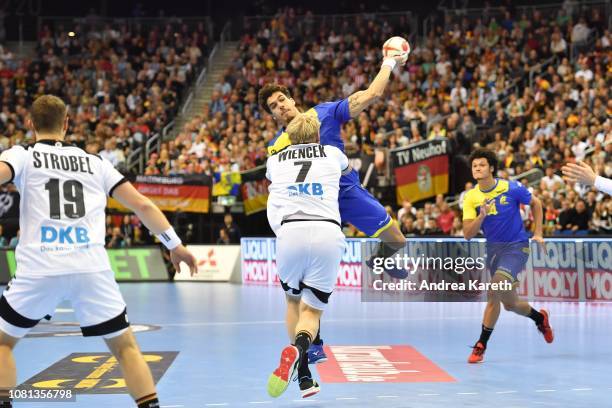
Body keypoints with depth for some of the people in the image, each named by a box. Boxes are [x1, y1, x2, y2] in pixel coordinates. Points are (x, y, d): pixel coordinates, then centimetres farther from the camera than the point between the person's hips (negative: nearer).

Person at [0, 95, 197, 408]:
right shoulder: (95, 163, 19)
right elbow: (143, 205, 17)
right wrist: (175, 245, 25)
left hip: (39, 268, -2)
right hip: (92, 268, 2)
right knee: (124, 346, 14)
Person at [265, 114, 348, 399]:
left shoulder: (275, 160, 22)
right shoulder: (332, 153, 22)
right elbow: (348, 169, 48)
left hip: (290, 231, 1)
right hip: (328, 232, -1)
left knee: (293, 301, 23)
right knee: (312, 310, 7)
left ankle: (304, 378, 13)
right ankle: (297, 349, -27)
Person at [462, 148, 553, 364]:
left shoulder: (512, 188, -12)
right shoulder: (471, 198, -5)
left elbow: (535, 203, 7)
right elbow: (467, 235, -10)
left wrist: (538, 233, 3)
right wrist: (482, 216, -26)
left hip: (516, 246, -4)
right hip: (493, 249, 5)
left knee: (494, 293, -22)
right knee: (510, 304, 13)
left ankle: (481, 345, -14)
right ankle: (540, 317, 45)